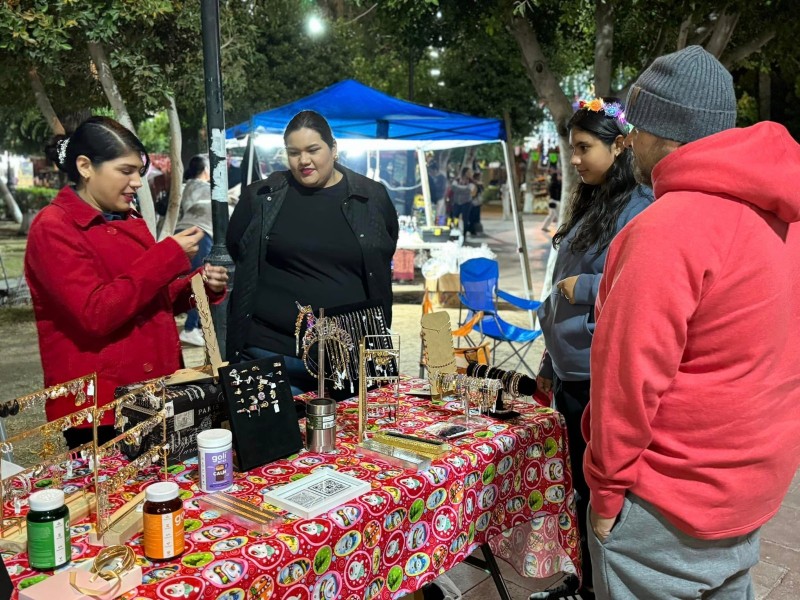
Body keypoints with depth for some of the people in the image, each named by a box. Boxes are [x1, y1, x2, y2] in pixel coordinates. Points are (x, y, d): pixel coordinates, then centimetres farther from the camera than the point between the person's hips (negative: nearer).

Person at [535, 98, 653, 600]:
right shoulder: (591, 205, 13)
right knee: (583, 485, 19)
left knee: (602, 490, 6)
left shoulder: (640, 209, -13)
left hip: (602, 376, -9)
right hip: (572, 373, 9)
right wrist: (550, 364, 19)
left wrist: (583, 287, -17)